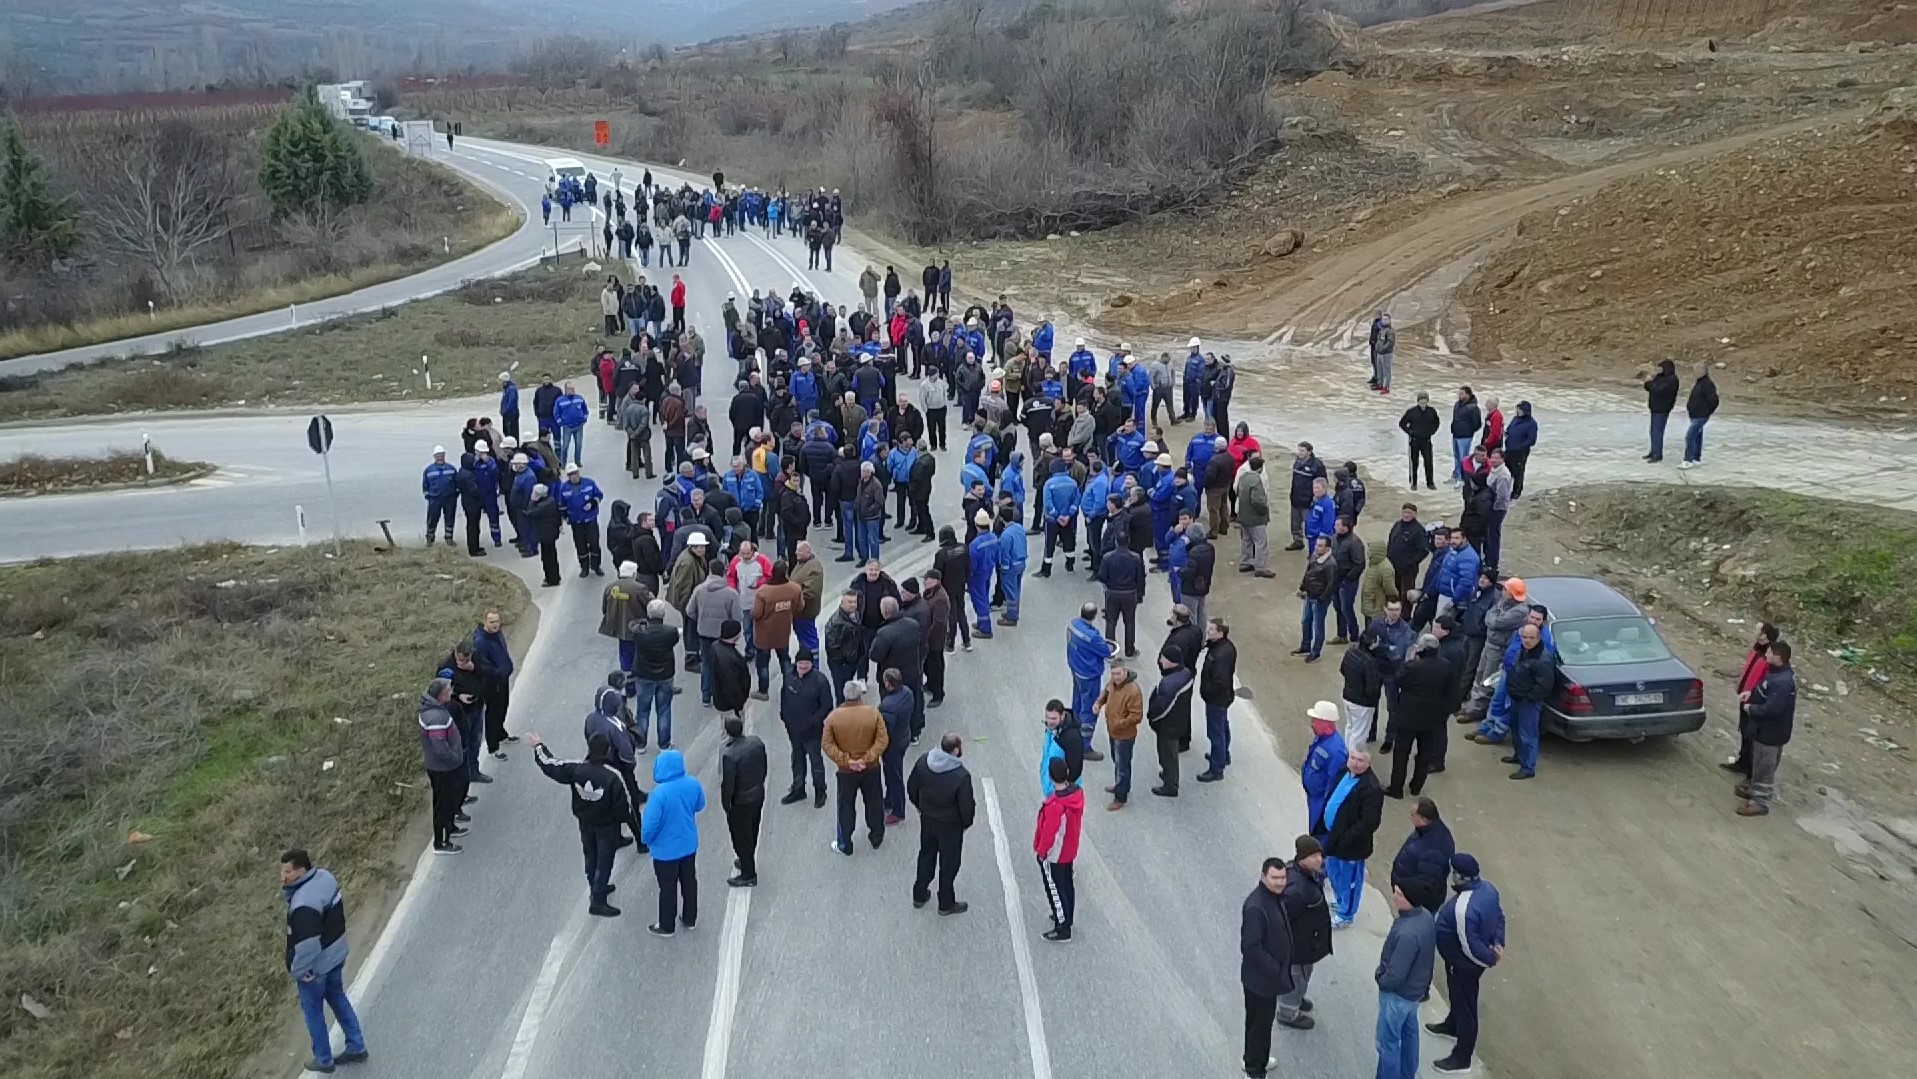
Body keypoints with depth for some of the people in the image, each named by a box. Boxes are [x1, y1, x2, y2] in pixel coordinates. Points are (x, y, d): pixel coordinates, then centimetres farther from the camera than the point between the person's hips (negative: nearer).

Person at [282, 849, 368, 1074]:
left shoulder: (304, 904, -35)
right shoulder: (325, 877, -8)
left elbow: (307, 945, -31)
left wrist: (297, 971, -17)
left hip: (316, 965, -8)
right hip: (336, 954, 8)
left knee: (313, 1010, 15)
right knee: (338, 998, 25)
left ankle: (323, 1060, 32)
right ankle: (357, 1047, 37)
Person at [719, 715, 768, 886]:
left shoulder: (729, 755, -31)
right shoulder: (757, 742, -12)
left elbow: (727, 784, -23)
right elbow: (764, 768, 2)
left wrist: (725, 804, -7)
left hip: (740, 802, -7)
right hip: (758, 795, 7)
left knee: (741, 837, 12)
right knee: (752, 832, 26)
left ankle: (748, 875, 24)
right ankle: (747, 861, 47)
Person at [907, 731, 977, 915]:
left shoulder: (923, 762, -15)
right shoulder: (961, 776, -31)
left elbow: (911, 787, 0)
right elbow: (966, 806, -21)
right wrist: (966, 822, 0)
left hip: (927, 819, 5)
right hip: (950, 825, -5)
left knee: (926, 856, 25)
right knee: (949, 863, 15)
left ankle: (919, 896, 40)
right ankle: (946, 904, 31)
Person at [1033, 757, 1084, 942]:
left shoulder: (1054, 805, -35)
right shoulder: (1078, 792, -13)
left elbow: (1049, 833, -24)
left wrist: (1041, 852, -9)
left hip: (1053, 855, -7)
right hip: (1070, 851, 7)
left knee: (1055, 890, 9)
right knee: (1067, 885, 24)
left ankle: (1062, 930, 19)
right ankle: (1065, 917, 43)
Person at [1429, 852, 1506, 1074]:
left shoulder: (1463, 909, -40)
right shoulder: (1486, 887, -12)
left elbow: (1470, 949, -31)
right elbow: (1499, 915, 5)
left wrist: (1491, 959, -14)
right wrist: (1498, 943, 4)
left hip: (1464, 964, -9)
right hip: (1470, 960, 9)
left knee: (1465, 1006, 11)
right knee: (1459, 996, 33)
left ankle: (1461, 1059, 30)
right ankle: (1452, 1026, 59)